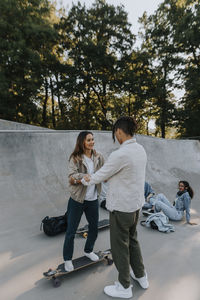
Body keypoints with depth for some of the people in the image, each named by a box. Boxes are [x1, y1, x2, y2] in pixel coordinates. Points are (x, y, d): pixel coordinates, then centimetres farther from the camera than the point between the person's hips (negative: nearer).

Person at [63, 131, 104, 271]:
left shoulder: (99, 157, -1)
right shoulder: (75, 158, -12)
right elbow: (72, 177, -20)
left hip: (93, 199, 4)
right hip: (77, 199, -3)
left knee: (94, 228, 18)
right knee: (71, 231, 9)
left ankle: (88, 250, 46)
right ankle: (67, 259, 34)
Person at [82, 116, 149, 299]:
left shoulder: (120, 154, -27)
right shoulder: (141, 150, 1)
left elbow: (100, 176, -14)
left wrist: (83, 180, 5)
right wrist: (104, 178, 12)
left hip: (121, 207, -8)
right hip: (136, 203, 9)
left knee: (120, 245, 12)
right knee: (132, 239, 27)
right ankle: (141, 276, 46)